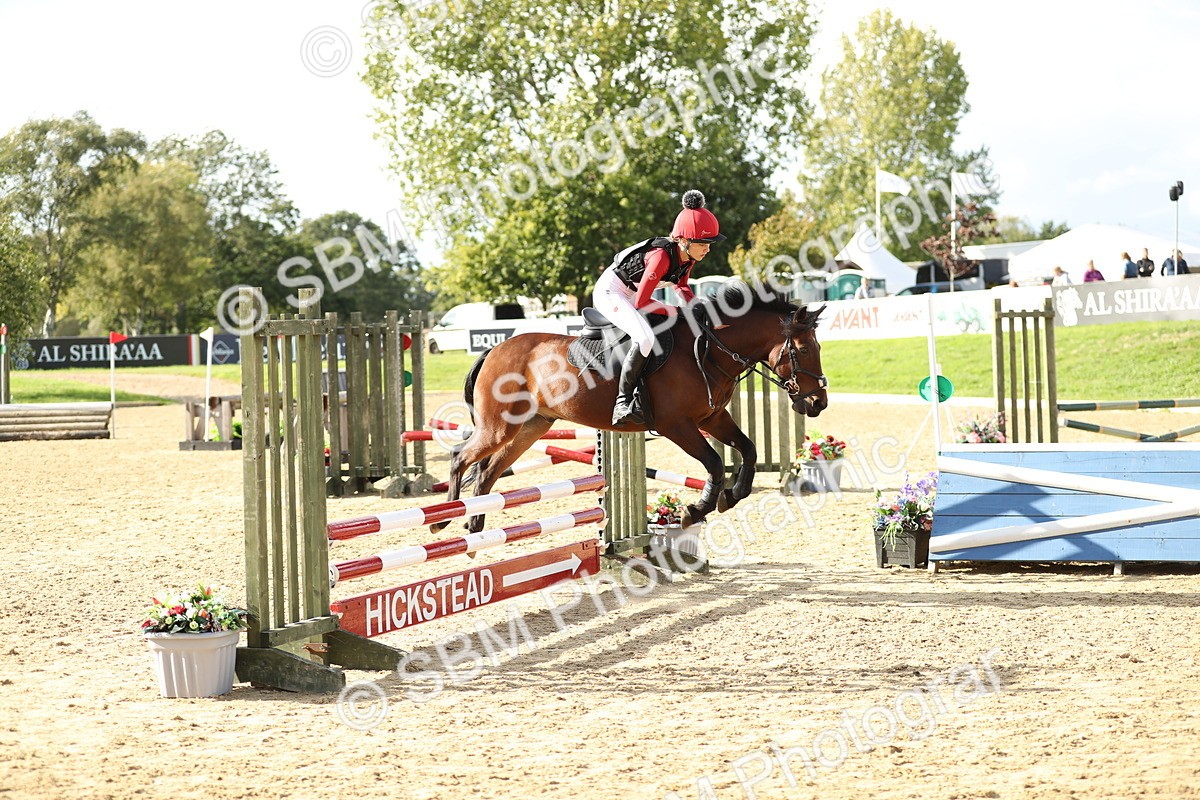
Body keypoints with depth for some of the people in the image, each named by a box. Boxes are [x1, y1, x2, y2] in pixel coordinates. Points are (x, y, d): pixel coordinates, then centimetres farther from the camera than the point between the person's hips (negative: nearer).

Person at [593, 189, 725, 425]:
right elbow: (641, 303, -28)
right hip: (610, 291, -10)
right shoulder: (662, 256, -32)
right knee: (645, 337, -33)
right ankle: (623, 402, -29)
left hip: (632, 295, 10)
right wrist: (675, 312, -20)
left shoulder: (688, 256, -7)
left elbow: (681, 286, 13)